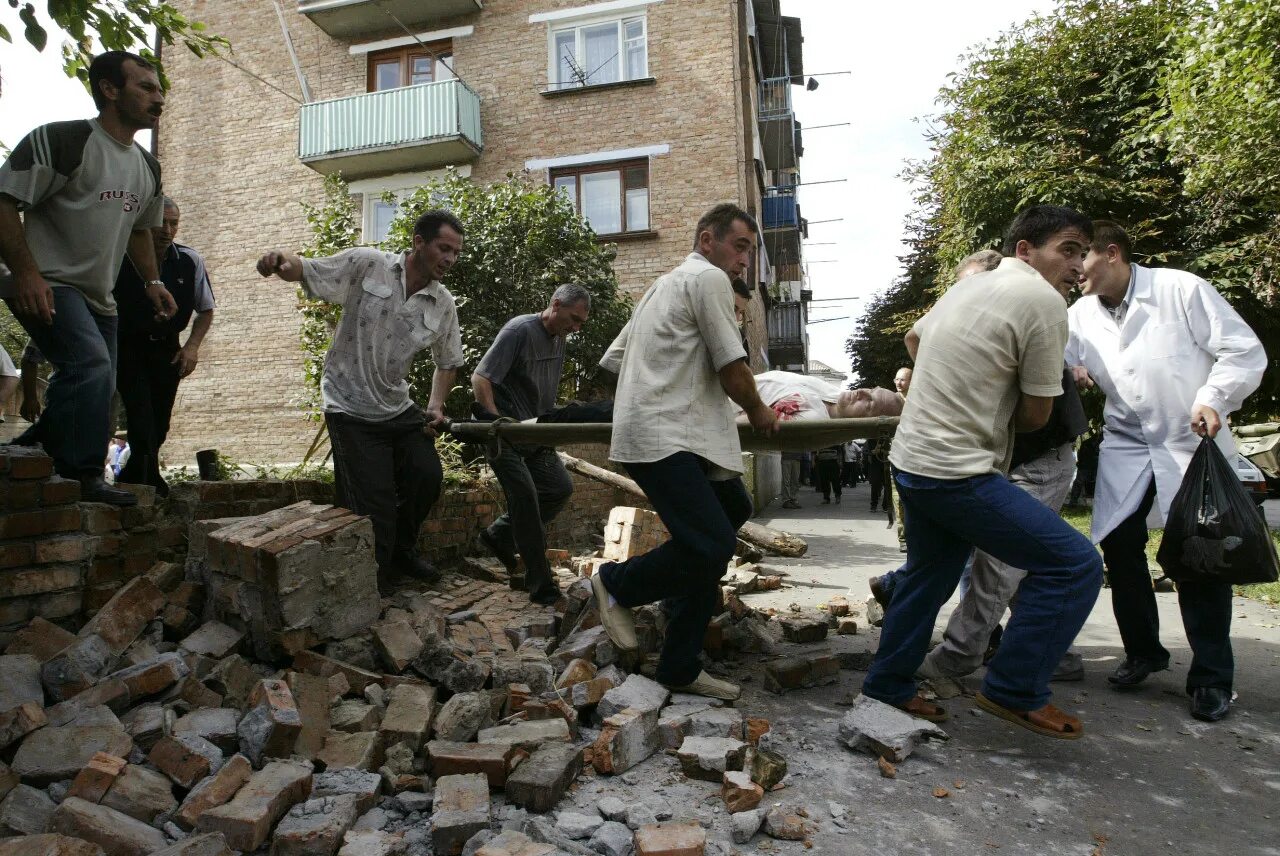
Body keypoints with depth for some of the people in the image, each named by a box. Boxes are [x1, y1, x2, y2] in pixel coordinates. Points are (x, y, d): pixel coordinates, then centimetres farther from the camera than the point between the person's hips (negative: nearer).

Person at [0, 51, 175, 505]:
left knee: (88, 387, 10)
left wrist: (152, 282, 14)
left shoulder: (148, 167, 13)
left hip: (99, 296, 8)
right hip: (47, 286, -8)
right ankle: (83, 475, -19)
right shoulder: (61, 140, -11)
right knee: (92, 364, -26)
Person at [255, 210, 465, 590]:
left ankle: (402, 551, 29)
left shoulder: (444, 305, 1)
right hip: (351, 409, -5)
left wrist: (436, 405, 1)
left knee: (428, 476, 0)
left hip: (398, 408, 5)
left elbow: (447, 362, 15)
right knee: (375, 503, -5)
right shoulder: (366, 265, -13)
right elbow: (304, 271, -11)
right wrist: (282, 259, -34)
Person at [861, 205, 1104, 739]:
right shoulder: (1043, 301, -11)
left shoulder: (967, 286, 14)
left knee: (928, 576, 22)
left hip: (912, 459, 10)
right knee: (1075, 565, -3)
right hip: (959, 473, -9)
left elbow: (914, 339, 32)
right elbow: (1035, 415, -8)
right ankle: (1015, 691, 5)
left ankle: (888, 686, 32)